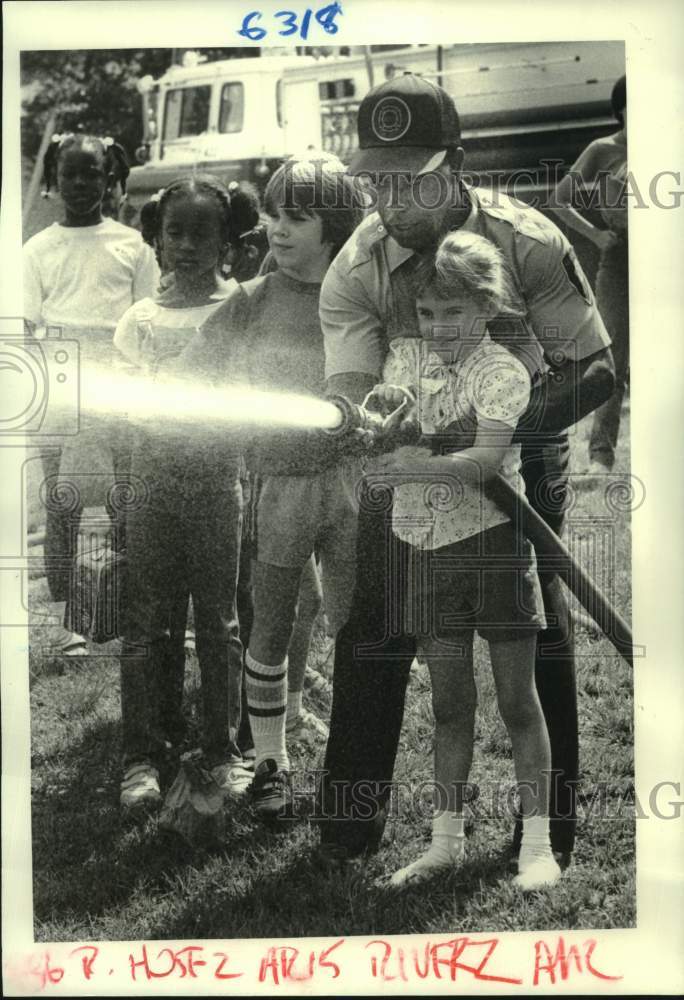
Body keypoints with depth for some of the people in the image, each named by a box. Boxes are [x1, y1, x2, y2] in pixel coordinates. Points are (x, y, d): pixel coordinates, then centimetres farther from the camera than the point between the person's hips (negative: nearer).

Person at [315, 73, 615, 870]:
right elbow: (350, 403, -22)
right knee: (373, 630, -2)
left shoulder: (527, 243, -24)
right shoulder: (353, 272, -19)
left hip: (520, 451, -1)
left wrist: (506, 427, -38)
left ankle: (549, 826, 19)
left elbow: (595, 369, -22)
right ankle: (348, 827, 12)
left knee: (536, 633, 2)